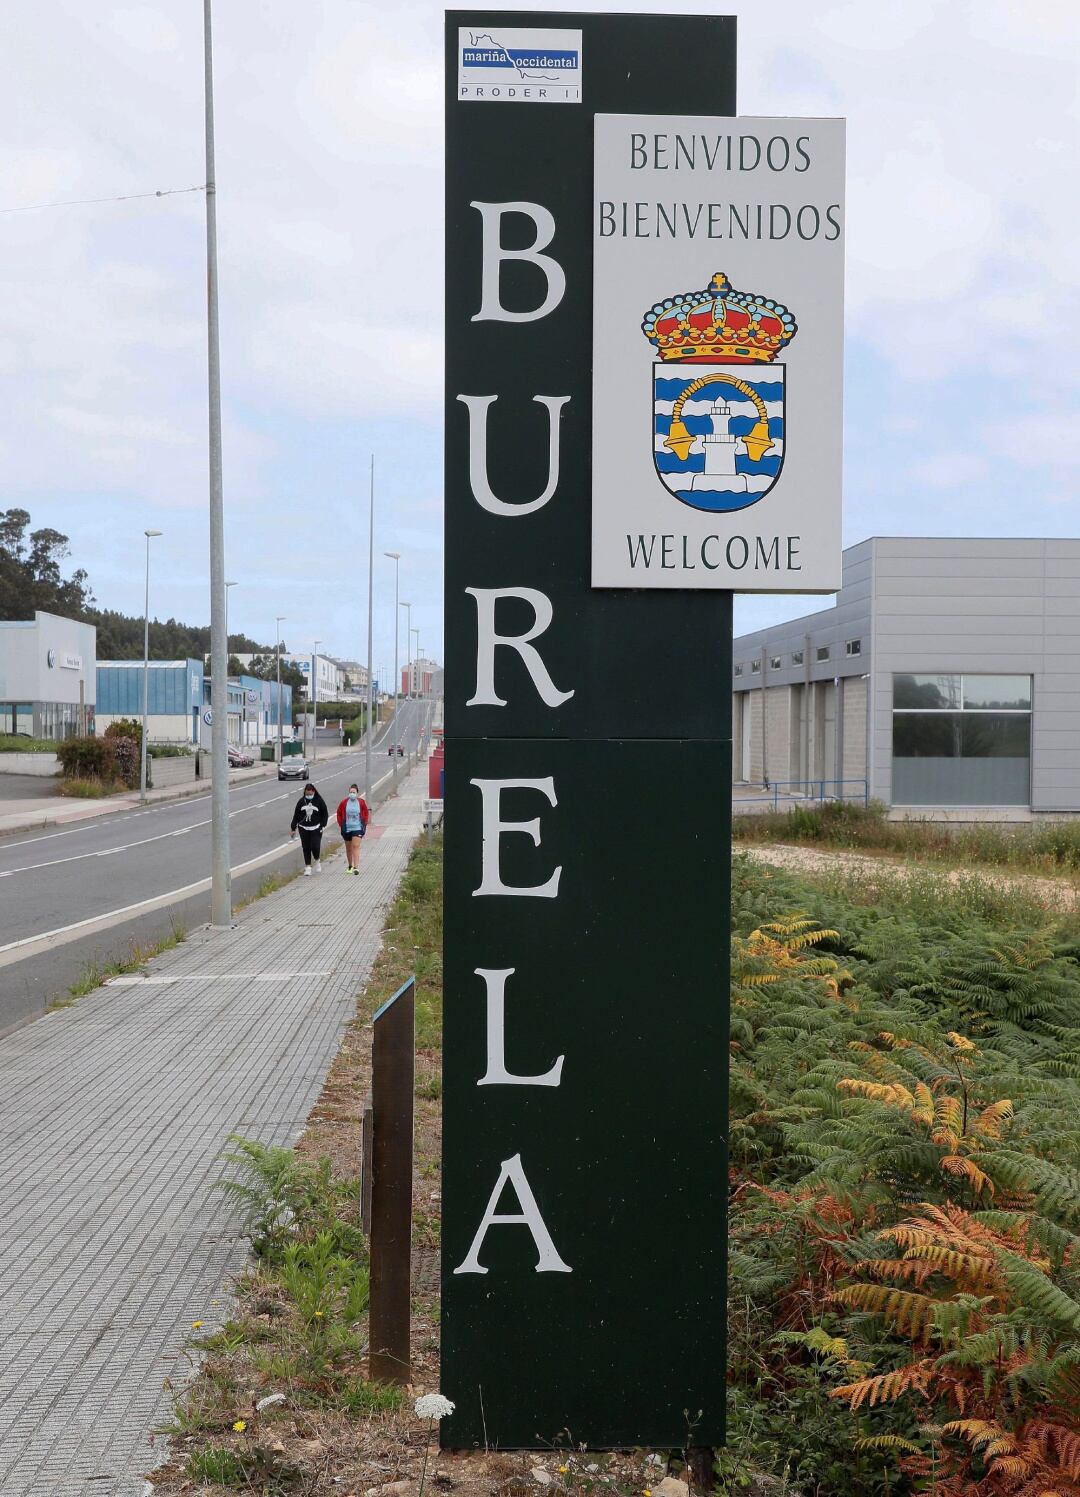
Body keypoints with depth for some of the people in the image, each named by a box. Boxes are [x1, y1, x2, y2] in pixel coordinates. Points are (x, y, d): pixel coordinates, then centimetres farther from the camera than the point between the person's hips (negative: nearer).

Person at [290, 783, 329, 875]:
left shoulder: (319, 801, -3)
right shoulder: (301, 801, 2)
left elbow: (325, 814, 4)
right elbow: (296, 815, 7)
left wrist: (322, 825, -5)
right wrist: (293, 828, 7)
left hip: (316, 829, -2)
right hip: (303, 828, 2)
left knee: (315, 847, -11)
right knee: (306, 848, 3)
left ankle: (317, 860, 19)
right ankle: (307, 867, 12)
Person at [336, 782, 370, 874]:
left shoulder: (361, 802, -3)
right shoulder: (344, 802, -2)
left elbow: (366, 814, 8)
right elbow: (339, 814, 9)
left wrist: (364, 824, 2)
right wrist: (341, 824, 3)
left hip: (358, 828, -2)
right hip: (347, 829, 2)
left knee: (356, 846, -14)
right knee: (348, 848, 13)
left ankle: (356, 867, -18)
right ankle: (349, 866, 29)